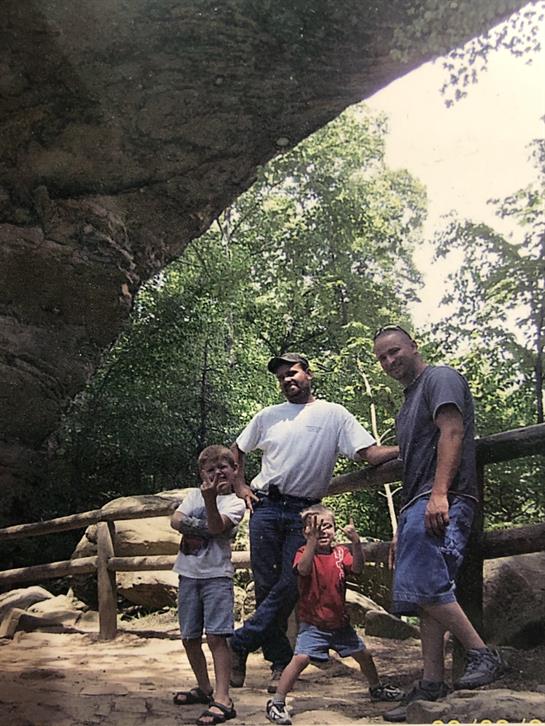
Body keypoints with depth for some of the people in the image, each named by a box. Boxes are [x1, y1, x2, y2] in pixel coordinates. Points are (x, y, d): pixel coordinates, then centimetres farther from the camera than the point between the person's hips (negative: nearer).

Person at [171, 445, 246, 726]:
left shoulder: (235, 503, -2)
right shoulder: (194, 494, 12)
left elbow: (216, 526, -20)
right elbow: (176, 520, 1)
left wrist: (210, 499, -37)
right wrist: (203, 529, -12)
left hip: (216, 574, -5)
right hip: (189, 573, 5)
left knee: (216, 636, -14)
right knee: (189, 638, 12)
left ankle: (222, 699, -12)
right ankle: (204, 688, 30)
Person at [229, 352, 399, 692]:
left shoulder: (334, 414, 3)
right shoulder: (268, 416, 12)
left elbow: (371, 453, -4)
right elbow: (236, 451, 25)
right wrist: (240, 487, 12)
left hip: (304, 512, -2)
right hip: (266, 508, 2)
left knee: (289, 587, -7)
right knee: (267, 587, 1)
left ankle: (239, 645, 6)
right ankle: (280, 660, 14)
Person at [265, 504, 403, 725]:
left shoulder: (340, 552, 0)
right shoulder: (304, 552, -11)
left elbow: (357, 568, -19)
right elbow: (303, 569, -34)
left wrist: (356, 542, -34)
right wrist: (313, 539, -44)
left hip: (340, 621, 5)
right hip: (313, 623, -5)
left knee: (364, 655, 16)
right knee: (300, 658, -21)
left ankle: (376, 688, 43)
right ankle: (276, 702, -10)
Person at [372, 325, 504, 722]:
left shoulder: (441, 378, 3)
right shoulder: (410, 400, 29)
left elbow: (452, 432, -13)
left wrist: (439, 493, -25)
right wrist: (401, 530, 24)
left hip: (442, 500, -10)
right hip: (417, 505, 10)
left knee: (426, 584, -22)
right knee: (428, 595, 5)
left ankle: (483, 654, -13)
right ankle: (431, 687, 6)